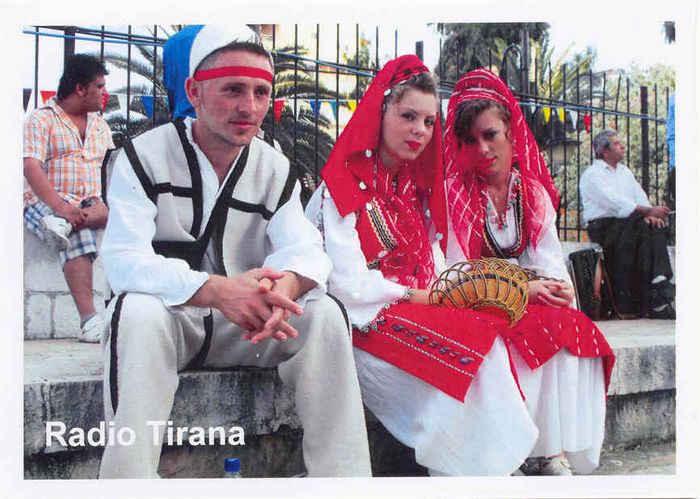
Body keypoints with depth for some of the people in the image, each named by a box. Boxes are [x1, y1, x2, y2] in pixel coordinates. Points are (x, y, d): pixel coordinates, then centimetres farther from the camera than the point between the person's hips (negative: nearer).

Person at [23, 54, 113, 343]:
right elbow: (31, 168, -12)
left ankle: (66, 223, -42)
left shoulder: (99, 124, 24)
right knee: (79, 236, -37)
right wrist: (60, 206, -28)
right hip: (46, 202, -5)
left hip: (93, 203, 5)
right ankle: (88, 319, -44)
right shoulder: (41, 119, 3)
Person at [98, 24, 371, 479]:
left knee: (324, 314, -20)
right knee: (139, 312, -35)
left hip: (247, 326, 4)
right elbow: (125, 262, -23)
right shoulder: (144, 156, -9)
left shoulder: (276, 170, 3)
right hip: (167, 319, -3)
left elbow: (305, 250, -11)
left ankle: (343, 477, -14)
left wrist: (283, 287, -38)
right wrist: (218, 291, -40)